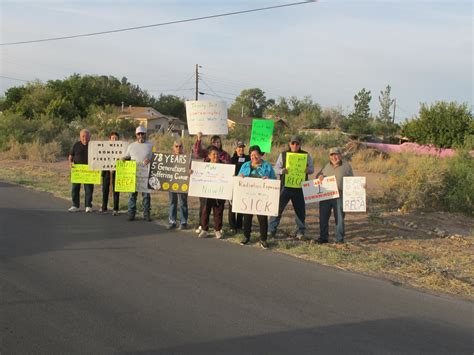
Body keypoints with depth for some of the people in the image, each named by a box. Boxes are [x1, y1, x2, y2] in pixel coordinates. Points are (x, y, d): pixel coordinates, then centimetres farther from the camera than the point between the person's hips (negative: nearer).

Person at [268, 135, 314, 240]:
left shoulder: (306, 155, 7)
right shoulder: (283, 154, 5)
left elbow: (312, 169, 9)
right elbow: (276, 169, 3)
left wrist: (308, 170, -15)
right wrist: (282, 171, -19)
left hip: (300, 188, 1)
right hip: (285, 186, -1)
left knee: (300, 210, 8)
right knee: (278, 208, -2)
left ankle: (300, 233, 21)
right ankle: (271, 231, 6)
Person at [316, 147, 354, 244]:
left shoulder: (346, 166, 5)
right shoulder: (327, 166, 15)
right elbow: (318, 174, 21)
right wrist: (320, 176, -3)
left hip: (339, 197, -4)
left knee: (339, 218, -1)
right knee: (323, 218, 7)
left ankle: (340, 239, 8)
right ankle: (323, 237, 18)